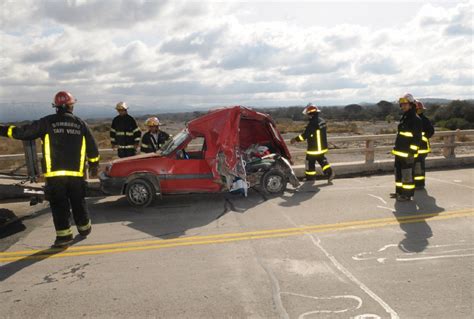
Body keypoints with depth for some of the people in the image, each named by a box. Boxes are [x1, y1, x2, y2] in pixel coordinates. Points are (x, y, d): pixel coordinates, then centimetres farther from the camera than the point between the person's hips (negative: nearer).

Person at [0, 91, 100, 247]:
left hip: (55, 173, -2)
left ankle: (64, 235, 4)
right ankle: (84, 228, 28)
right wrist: (94, 165, 22)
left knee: (59, 204, 5)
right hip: (76, 173, 2)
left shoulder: (47, 122, -1)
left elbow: (24, 132, 0)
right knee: (78, 202, 16)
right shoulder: (80, 123, 6)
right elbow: (92, 147, 10)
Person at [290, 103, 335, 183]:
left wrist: (296, 139, -8)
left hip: (314, 148, -9)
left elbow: (305, 135, -20)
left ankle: (310, 178, 17)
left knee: (310, 162, 6)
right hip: (322, 147, 9)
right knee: (322, 160, 21)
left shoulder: (312, 123, -23)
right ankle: (330, 172, 12)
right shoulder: (322, 121, 6)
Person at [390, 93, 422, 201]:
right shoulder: (403, 117, 15)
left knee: (407, 174, -3)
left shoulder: (415, 119, -13)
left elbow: (417, 138, -16)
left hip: (407, 153, -9)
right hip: (399, 152, 9)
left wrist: (412, 152, -20)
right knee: (398, 172, 16)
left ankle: (407, 194, 6)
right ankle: (399, 191, 28)